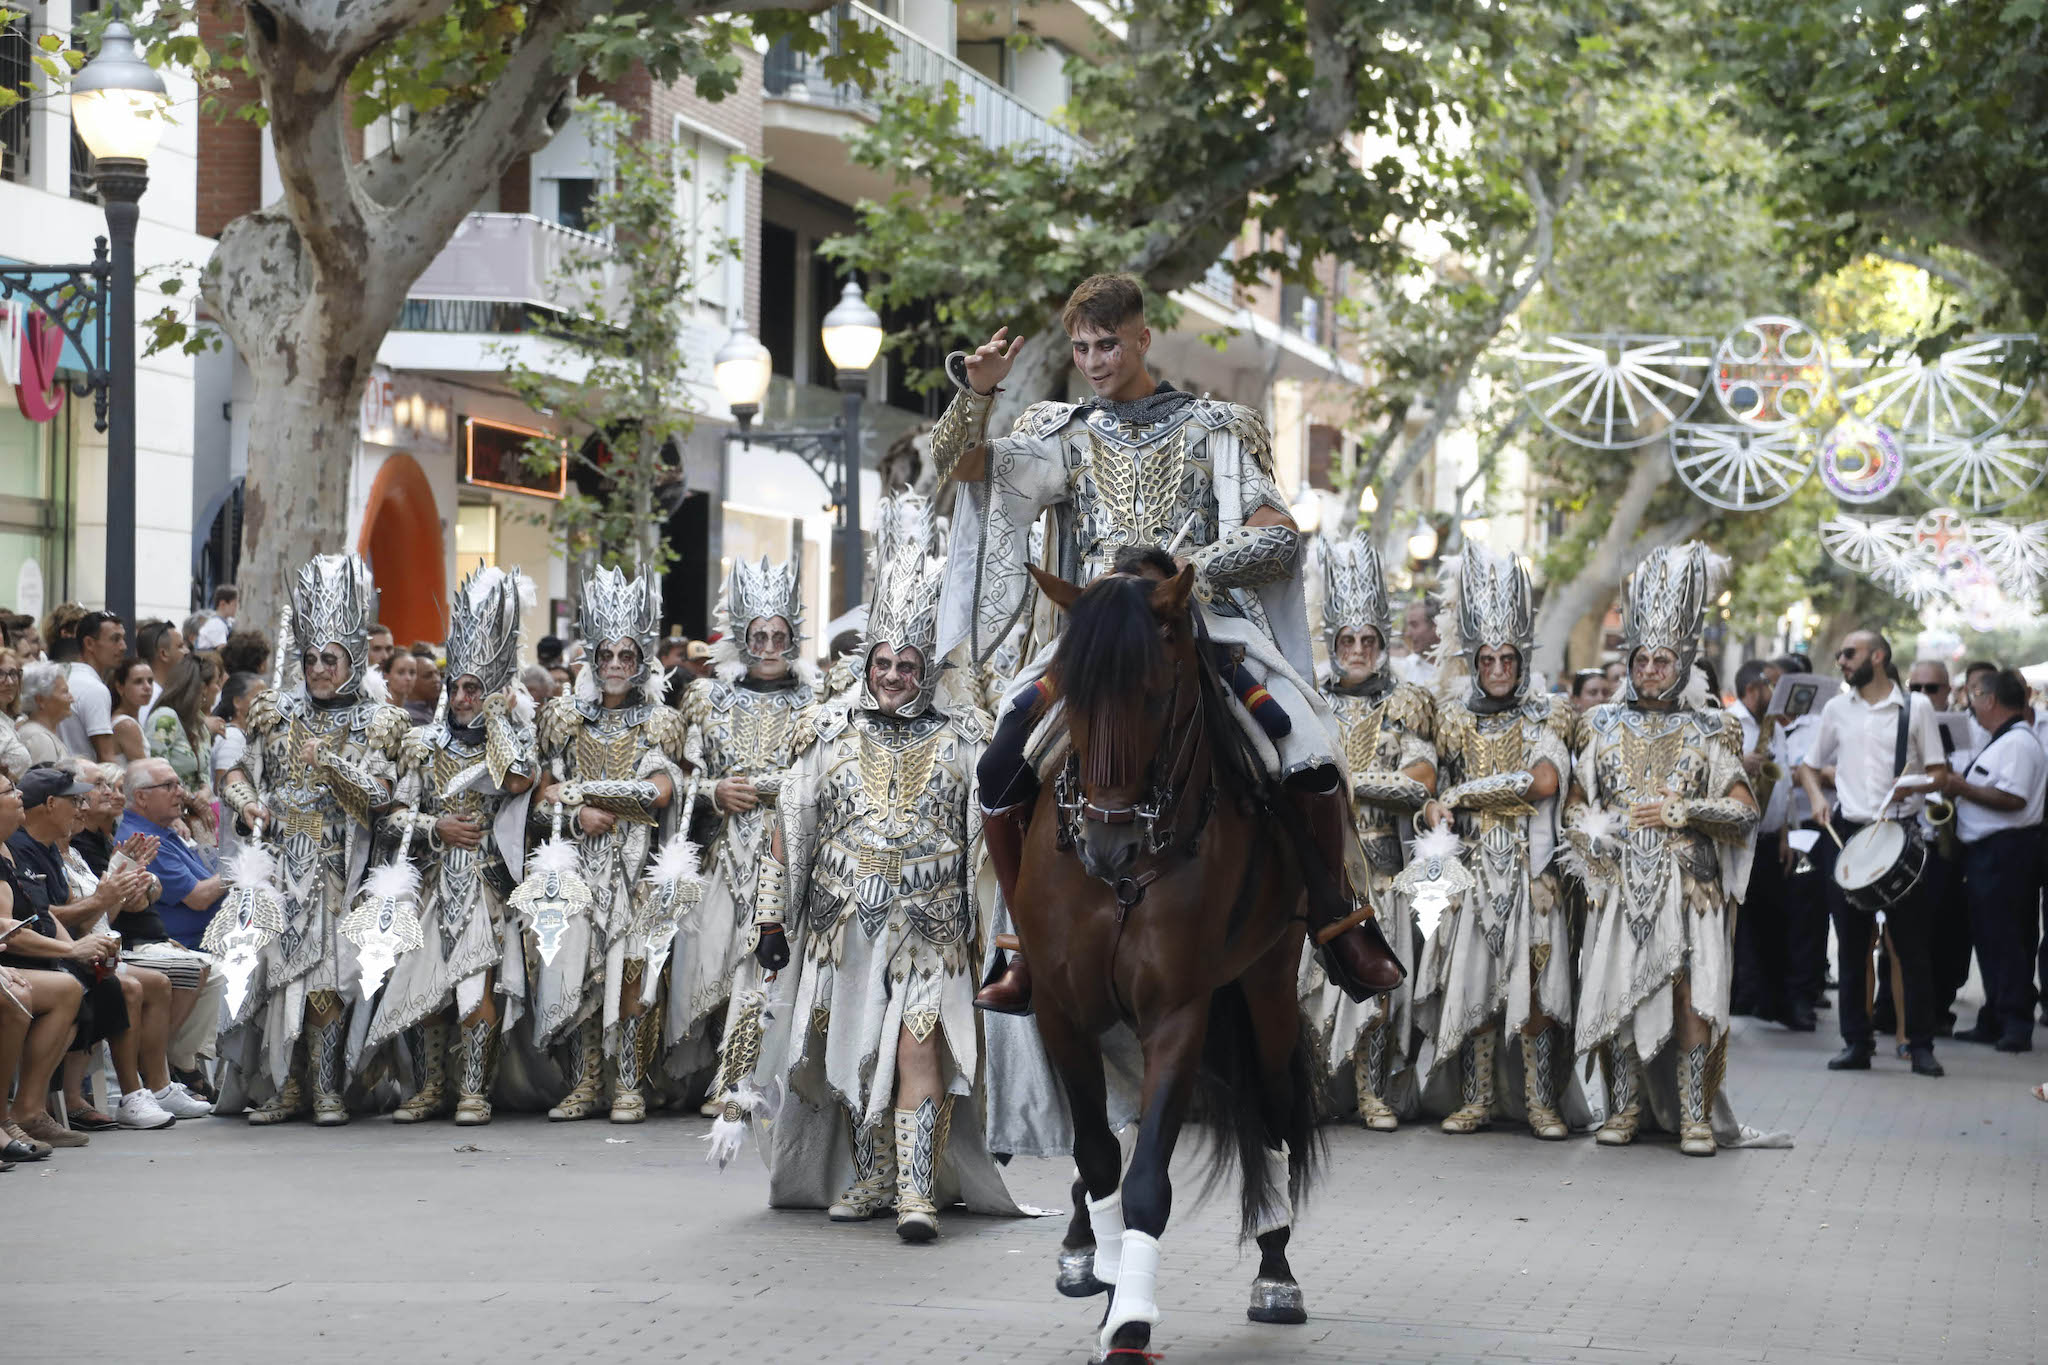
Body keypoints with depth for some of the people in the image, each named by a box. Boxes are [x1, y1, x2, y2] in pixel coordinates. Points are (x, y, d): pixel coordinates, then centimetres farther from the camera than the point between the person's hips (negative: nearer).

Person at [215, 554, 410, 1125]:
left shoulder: (374, 723, 6)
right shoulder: (278, 713, 13)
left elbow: (379, 795, -2)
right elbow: (239, 771, 17)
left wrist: (330, 760, -13)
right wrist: (246, 802, -4)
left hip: (335, 864, -2)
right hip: (277, 858, 2)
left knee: (326, 973, -11)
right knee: (274, 968, -7)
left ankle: (327, 1089, -7)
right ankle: (279, 1088, -2)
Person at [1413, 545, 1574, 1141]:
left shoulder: (1546, 717, 3)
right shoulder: (1458, 719, 12)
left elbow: (1545, 781, -12)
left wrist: (1459, 794, -11)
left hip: (1528, 864, -2)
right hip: (1472, 863, 2)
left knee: (1531, 981, -6)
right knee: (1472, 980, -1)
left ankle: (1540, 1102, -4)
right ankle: (1477, 1099, 4)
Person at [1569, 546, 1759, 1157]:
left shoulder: (1707, 732, 7)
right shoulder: (1604, 728, 12)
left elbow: (1745, 809, 2)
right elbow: (1574, 805, 14)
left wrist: (1683, 811, -10)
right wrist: (1594, 833, -6)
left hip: (1689, 884, -2)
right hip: (1621, 881, 2)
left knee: (1691, 993, -12)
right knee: (1617, 989, -4)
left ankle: (1694, 1114, -7)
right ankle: (1625, 1106, 8)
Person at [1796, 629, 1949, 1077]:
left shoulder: (1916, 707, 3)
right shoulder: (1837, 709, 12)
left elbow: (1938, 771, 4)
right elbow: (1810, 765, 19)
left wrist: (1916, 784, -17)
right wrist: (1817, 797, -1)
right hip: (1847, 834, 3)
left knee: (1911, 946, -3)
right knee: (1851, 945, 4)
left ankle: (1921, 1044, 2)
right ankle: (1856, 1042, 10)